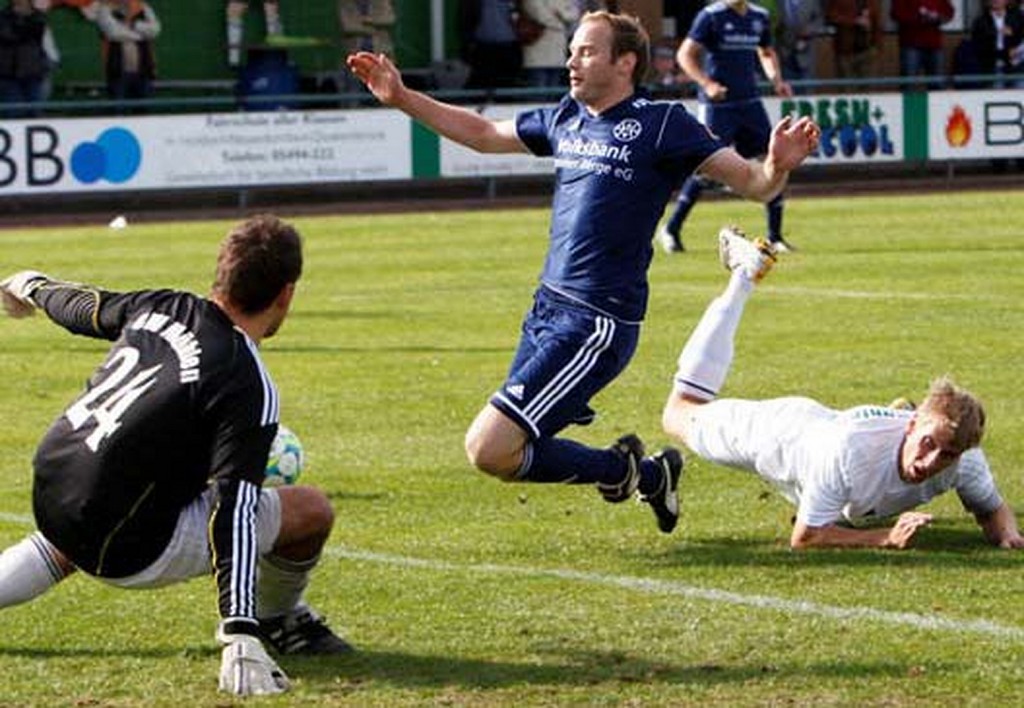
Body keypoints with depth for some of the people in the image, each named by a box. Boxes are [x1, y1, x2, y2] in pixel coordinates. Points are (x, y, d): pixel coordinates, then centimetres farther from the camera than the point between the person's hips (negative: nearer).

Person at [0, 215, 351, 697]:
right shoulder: (249, 389, -19)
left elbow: (83, 307, 21)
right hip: (124, 550, -7)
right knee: (311, 510, -1)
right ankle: (277, 619, 26)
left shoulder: (160, 308, 0)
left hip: (47, 500, 7)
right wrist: (241, 640, -33)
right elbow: (233, 512, -28)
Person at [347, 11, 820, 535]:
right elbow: (482, 133, 27)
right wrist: (401, 98, 23)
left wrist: (777, 166, -33)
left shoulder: (659, 123, -9)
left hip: (596, 325, -8)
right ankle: (649, 475, 24)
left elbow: (751, 184, -11)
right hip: (547, 310, 8)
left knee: (489, 450, -15)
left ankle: (619, 470, 6)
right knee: (509, 456, 12)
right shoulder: (565, 119, 12)